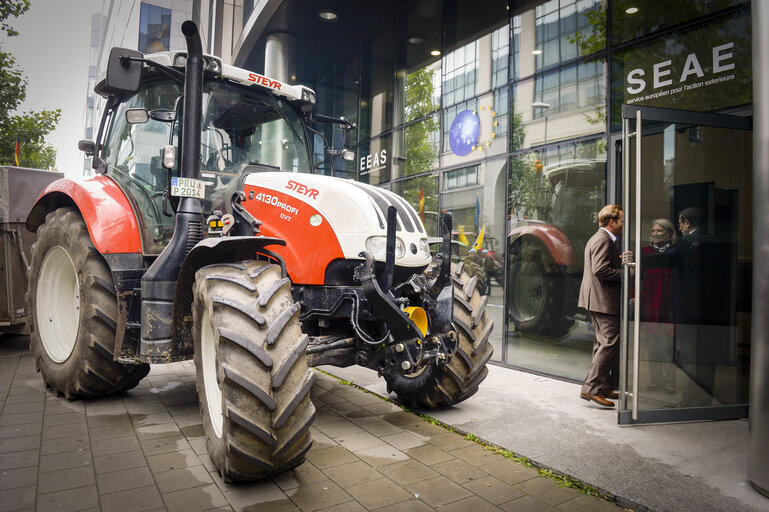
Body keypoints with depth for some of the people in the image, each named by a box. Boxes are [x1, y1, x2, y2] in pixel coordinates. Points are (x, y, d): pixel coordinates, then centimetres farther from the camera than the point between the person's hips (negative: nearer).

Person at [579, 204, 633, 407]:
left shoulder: (597, 238, 20)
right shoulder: (603, 240, -14)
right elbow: (601, 269, -24)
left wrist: (620, 261, 5)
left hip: (598, 299, 11)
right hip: (604, 301, -11)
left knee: (603, 342, 15)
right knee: (611, 343, -10)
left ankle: (603, 386, 23)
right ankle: (592, 388, -9)